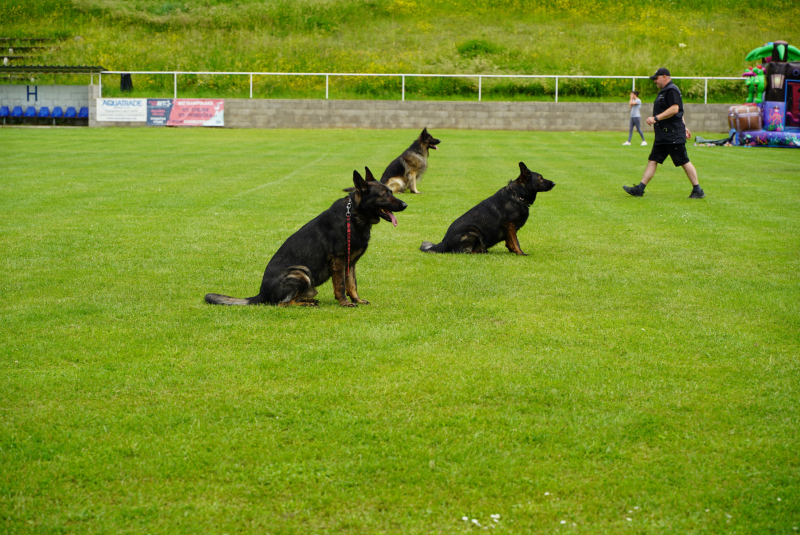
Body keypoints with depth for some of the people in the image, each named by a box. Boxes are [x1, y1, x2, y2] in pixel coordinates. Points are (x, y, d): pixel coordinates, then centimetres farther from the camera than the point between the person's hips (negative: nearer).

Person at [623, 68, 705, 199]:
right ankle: (640, 189, 4)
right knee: (652, 160, 6)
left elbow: (674, 109, -25)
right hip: (663, 136, 11)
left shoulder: (671, 90, -13)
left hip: (673, 136, -11)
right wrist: (684, 127, 30)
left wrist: (656, 118, -25)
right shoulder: (664, 91, 20)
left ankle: (698, 190, 1)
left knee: (684, 162, -6)